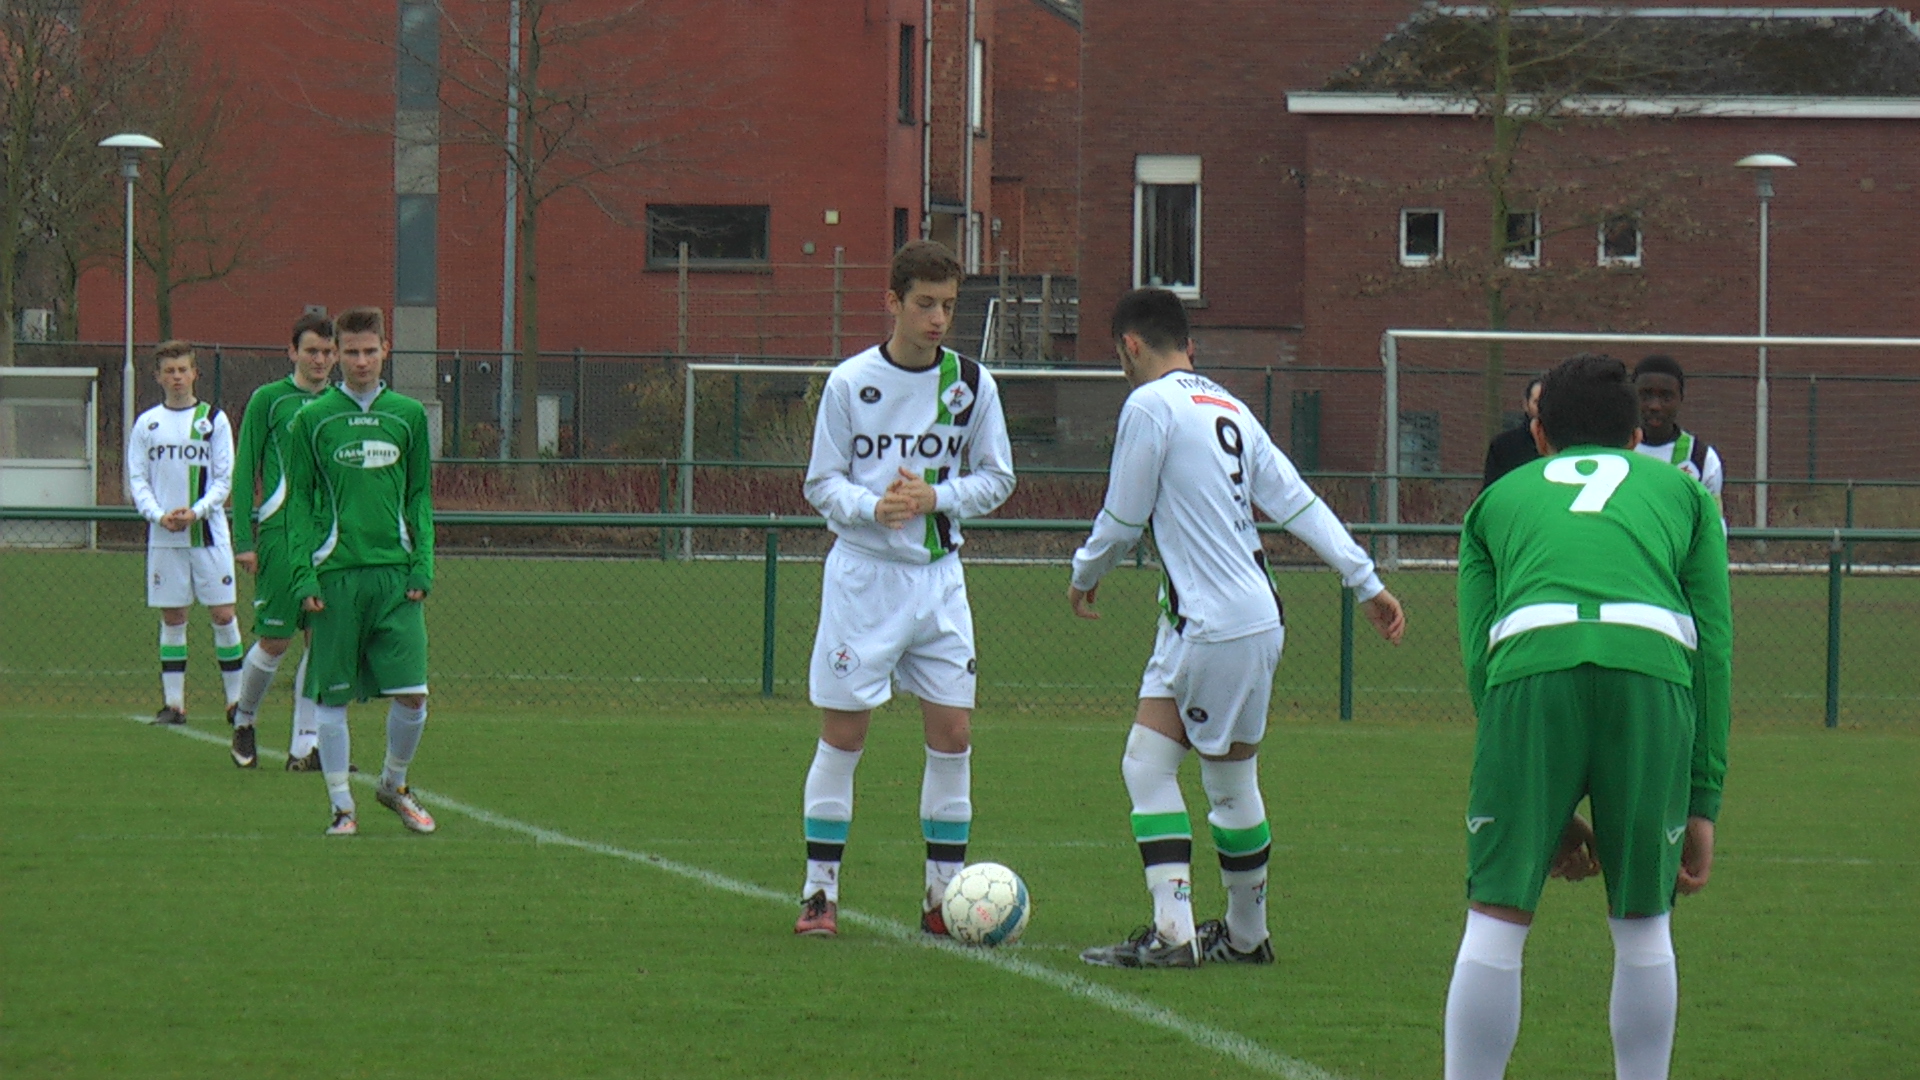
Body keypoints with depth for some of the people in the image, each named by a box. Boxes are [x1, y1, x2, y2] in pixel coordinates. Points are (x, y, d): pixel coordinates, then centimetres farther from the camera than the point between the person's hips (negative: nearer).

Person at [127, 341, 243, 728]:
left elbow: (224, 478, 1)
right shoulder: (146, 424, 7)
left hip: (209, 532, -1)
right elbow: (137, 480, 6)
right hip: (164, 536, 1)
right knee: (172, 616, 3)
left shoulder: (214, 420, 3)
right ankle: (173, 702, 7)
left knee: (223, 613, -3)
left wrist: (197, 511, -14)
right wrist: (159, 515, -12)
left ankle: (236, 699, 4)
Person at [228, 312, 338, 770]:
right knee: (274, 641, -2)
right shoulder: (268, 400, 0)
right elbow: (244, 471, 0)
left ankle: (305, 745, 2)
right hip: (279, 531, -4)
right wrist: (244, 539, -6)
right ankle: (243, 719, 22)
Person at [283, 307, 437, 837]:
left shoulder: (408, 415, 9)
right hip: (336, 571, -1)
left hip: (396, 574, 1)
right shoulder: (312, 420, 3)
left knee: (412, 694, -5)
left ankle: (394, 783, 19)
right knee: (332, 697, 0)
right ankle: (341, 805, 10)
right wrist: (304, 576, -5)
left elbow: (420, 497, 13)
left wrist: (422, 565, 2)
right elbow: (299, 502, 4)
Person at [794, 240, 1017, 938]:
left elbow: (996, 479, 6)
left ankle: (944, 894, 8)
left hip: (938, 577, 2)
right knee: (843, 733, -2)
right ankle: (820, 892, 6)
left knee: (953, 733, -1)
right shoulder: (849, 383, -4)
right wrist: (872, 506, -21)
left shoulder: (970, 384, 2)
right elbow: (821, 482, -1)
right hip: (862, 573, -2)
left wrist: (934, 498, -12)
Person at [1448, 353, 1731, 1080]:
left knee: (1497, 919, 3)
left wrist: (1552, 810, 24)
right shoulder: (1682, 492, 32)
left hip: (1530, 666, 0)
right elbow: (1715, 644, 21)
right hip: (1653, 667, 0)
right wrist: (1702, 799, 20)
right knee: (1643, 925, 12)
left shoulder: (1498, 500, 34)